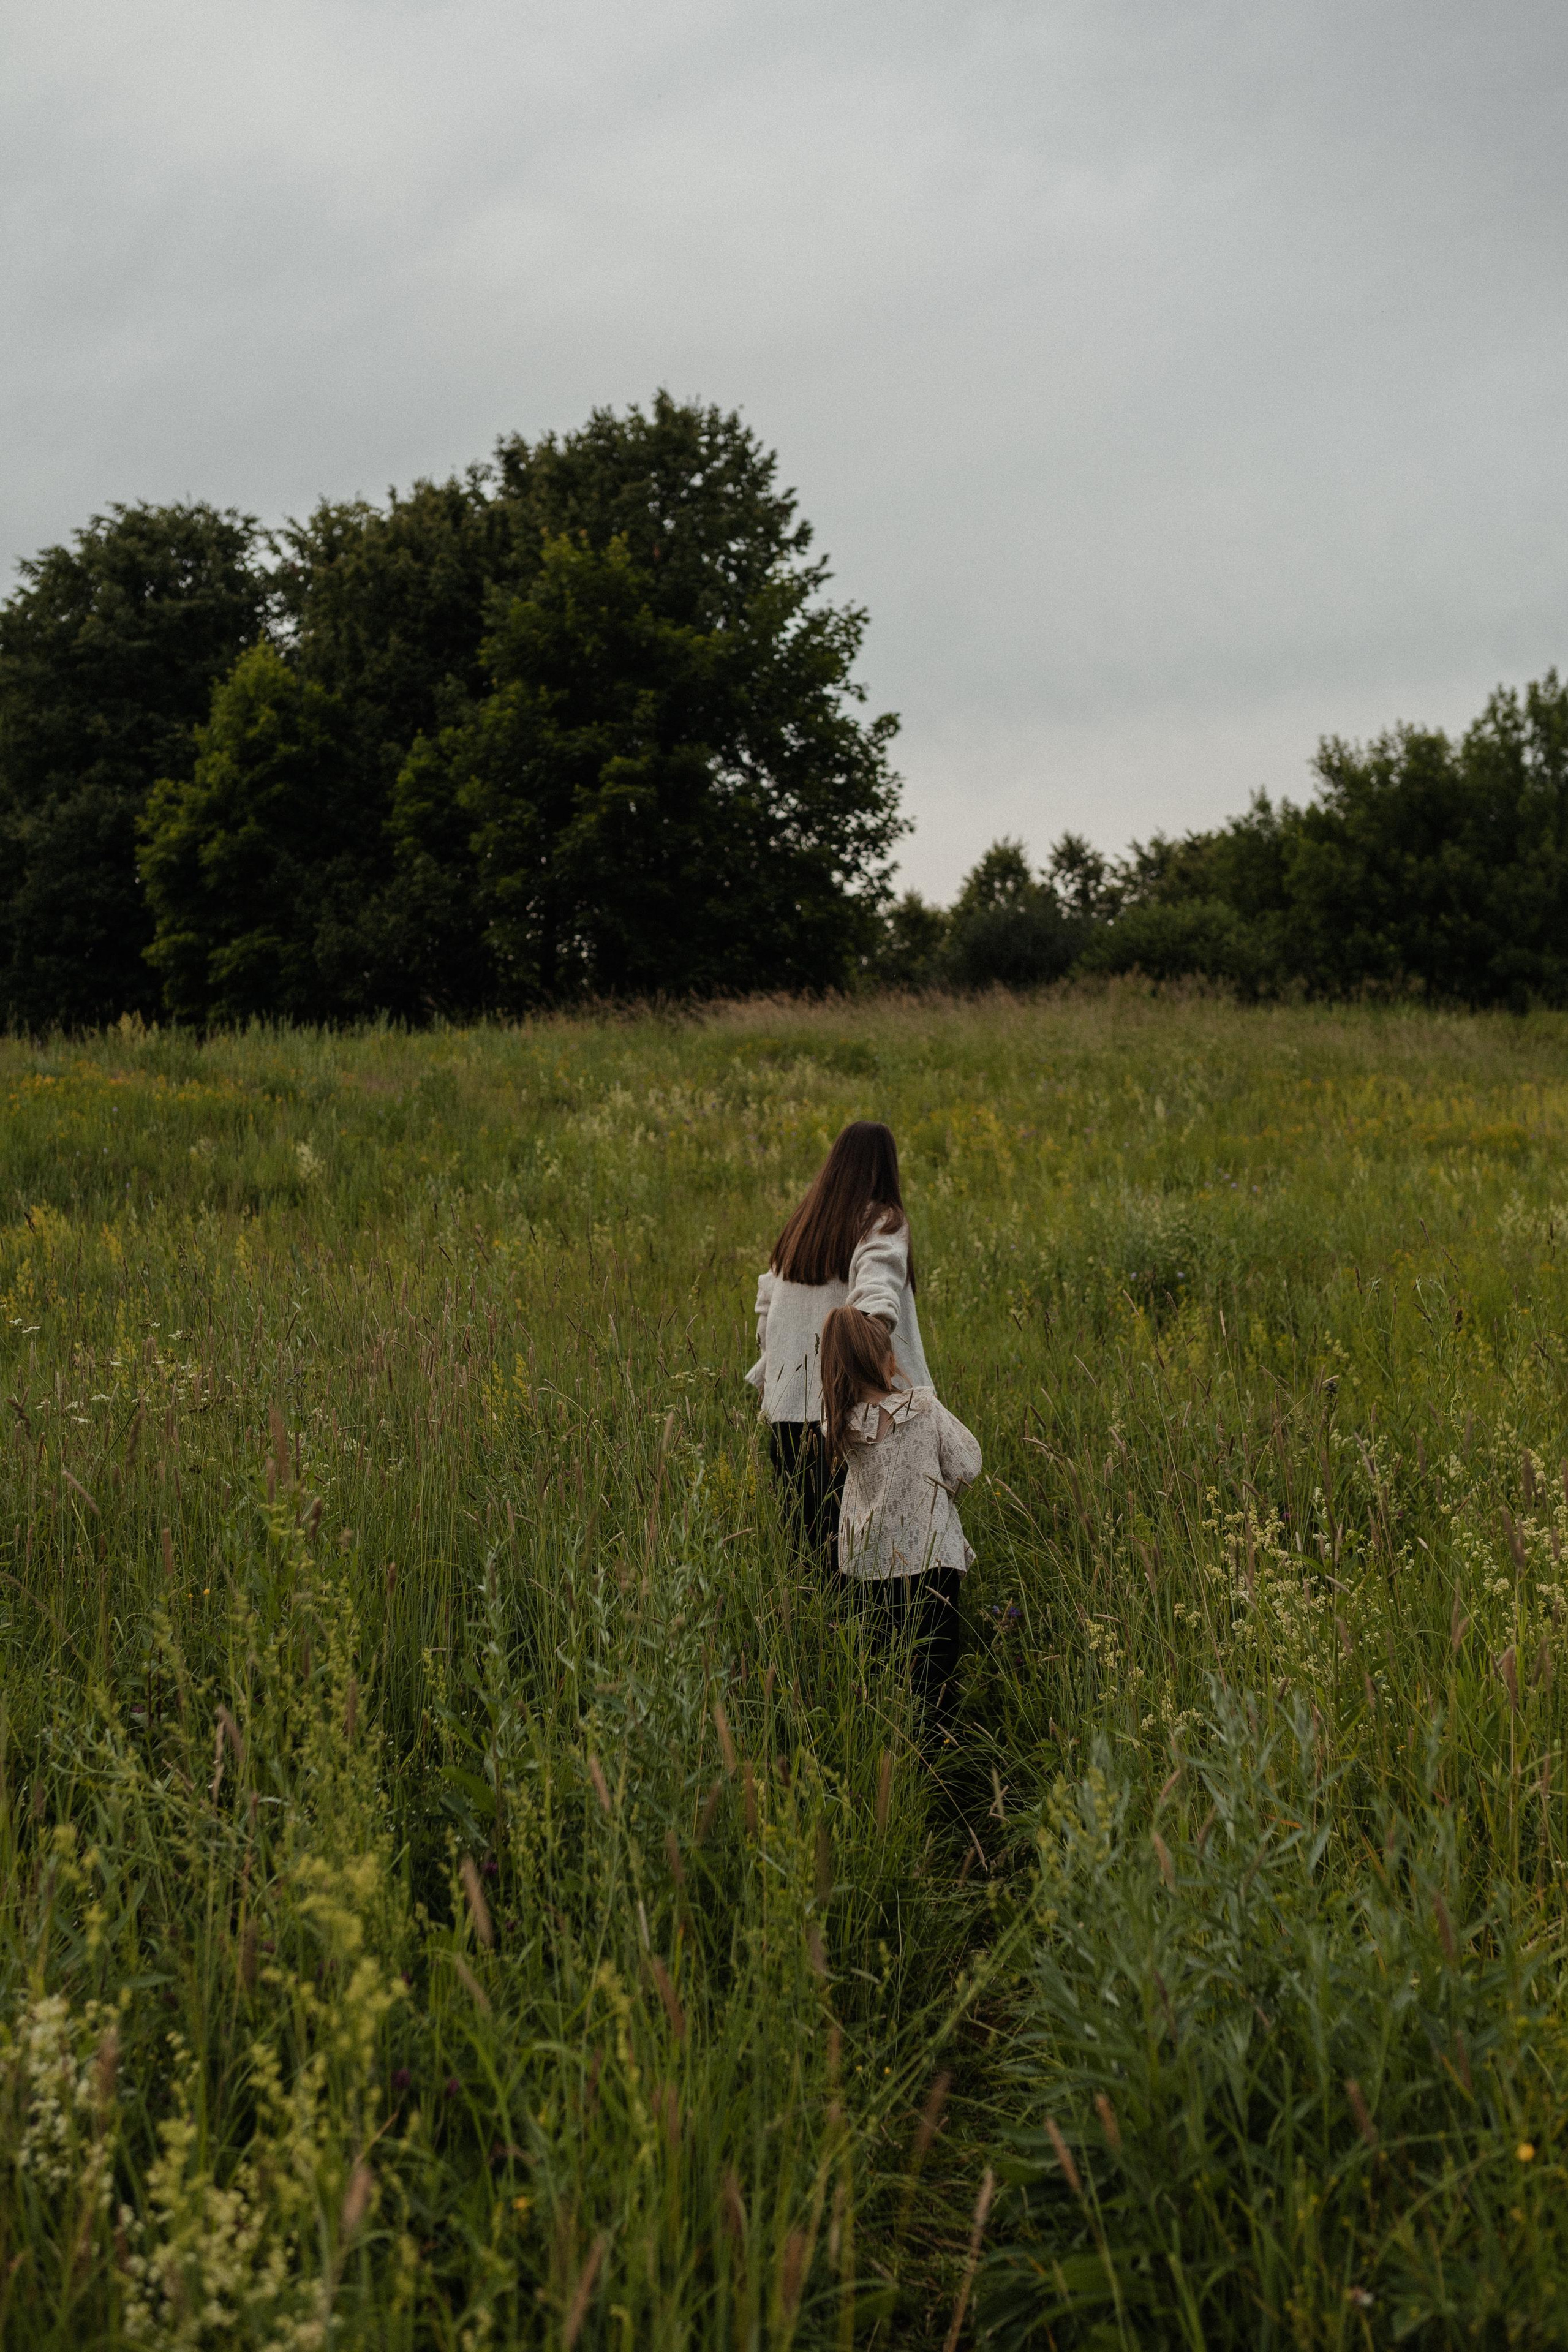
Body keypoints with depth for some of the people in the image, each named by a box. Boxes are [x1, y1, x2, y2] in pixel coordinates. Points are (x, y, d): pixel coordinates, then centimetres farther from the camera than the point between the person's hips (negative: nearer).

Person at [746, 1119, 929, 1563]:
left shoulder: (800, 1226, 14)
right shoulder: (882, 1223, -3)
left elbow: (767, 1307, 16)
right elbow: (878, 1300, -20)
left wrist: (767, 1377, 21)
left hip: (789, 1407, 5)